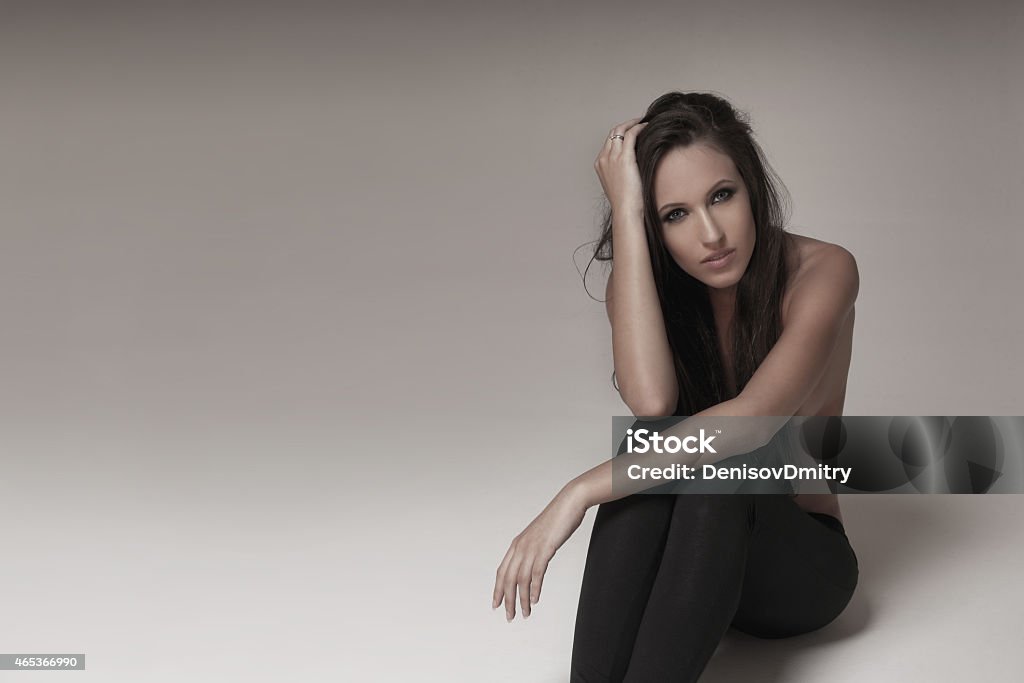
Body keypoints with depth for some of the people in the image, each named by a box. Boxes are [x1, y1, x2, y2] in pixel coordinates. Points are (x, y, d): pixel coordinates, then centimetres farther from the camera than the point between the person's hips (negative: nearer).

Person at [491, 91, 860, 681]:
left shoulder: (822, 273, -15)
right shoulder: (645, 286, -6)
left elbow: (753, 419, -31)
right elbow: (650, 403, -29)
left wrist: (580, 493, -34)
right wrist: (625, 209, -27)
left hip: (801, 566, -2)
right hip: (683, 556, 2)